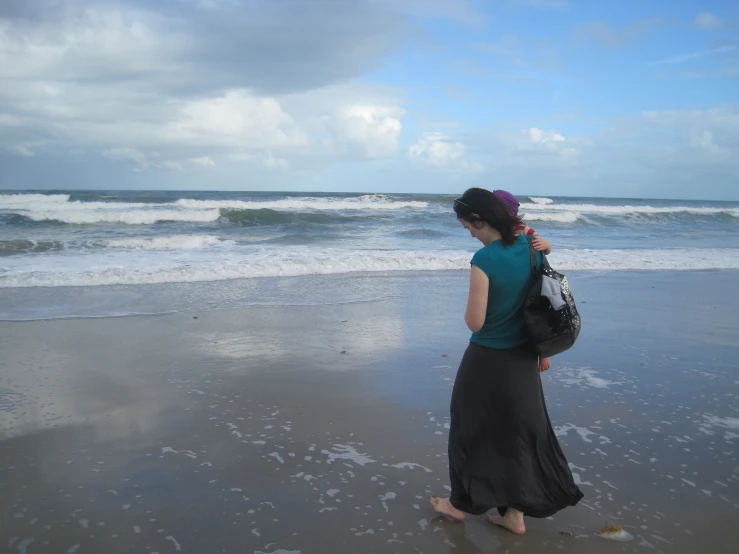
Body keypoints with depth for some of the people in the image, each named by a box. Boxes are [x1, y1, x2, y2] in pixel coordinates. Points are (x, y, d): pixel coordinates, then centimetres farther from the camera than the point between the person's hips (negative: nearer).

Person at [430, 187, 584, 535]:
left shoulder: (483, 260, -23)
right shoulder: (529, 246, -2)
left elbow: (474, 322, -21)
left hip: (487, 361, -6)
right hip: (522, 358, 6)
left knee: (472, 430, 14)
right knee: (521, 431, 16)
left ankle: (461, 503, 33)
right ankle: (515, 513, 28)